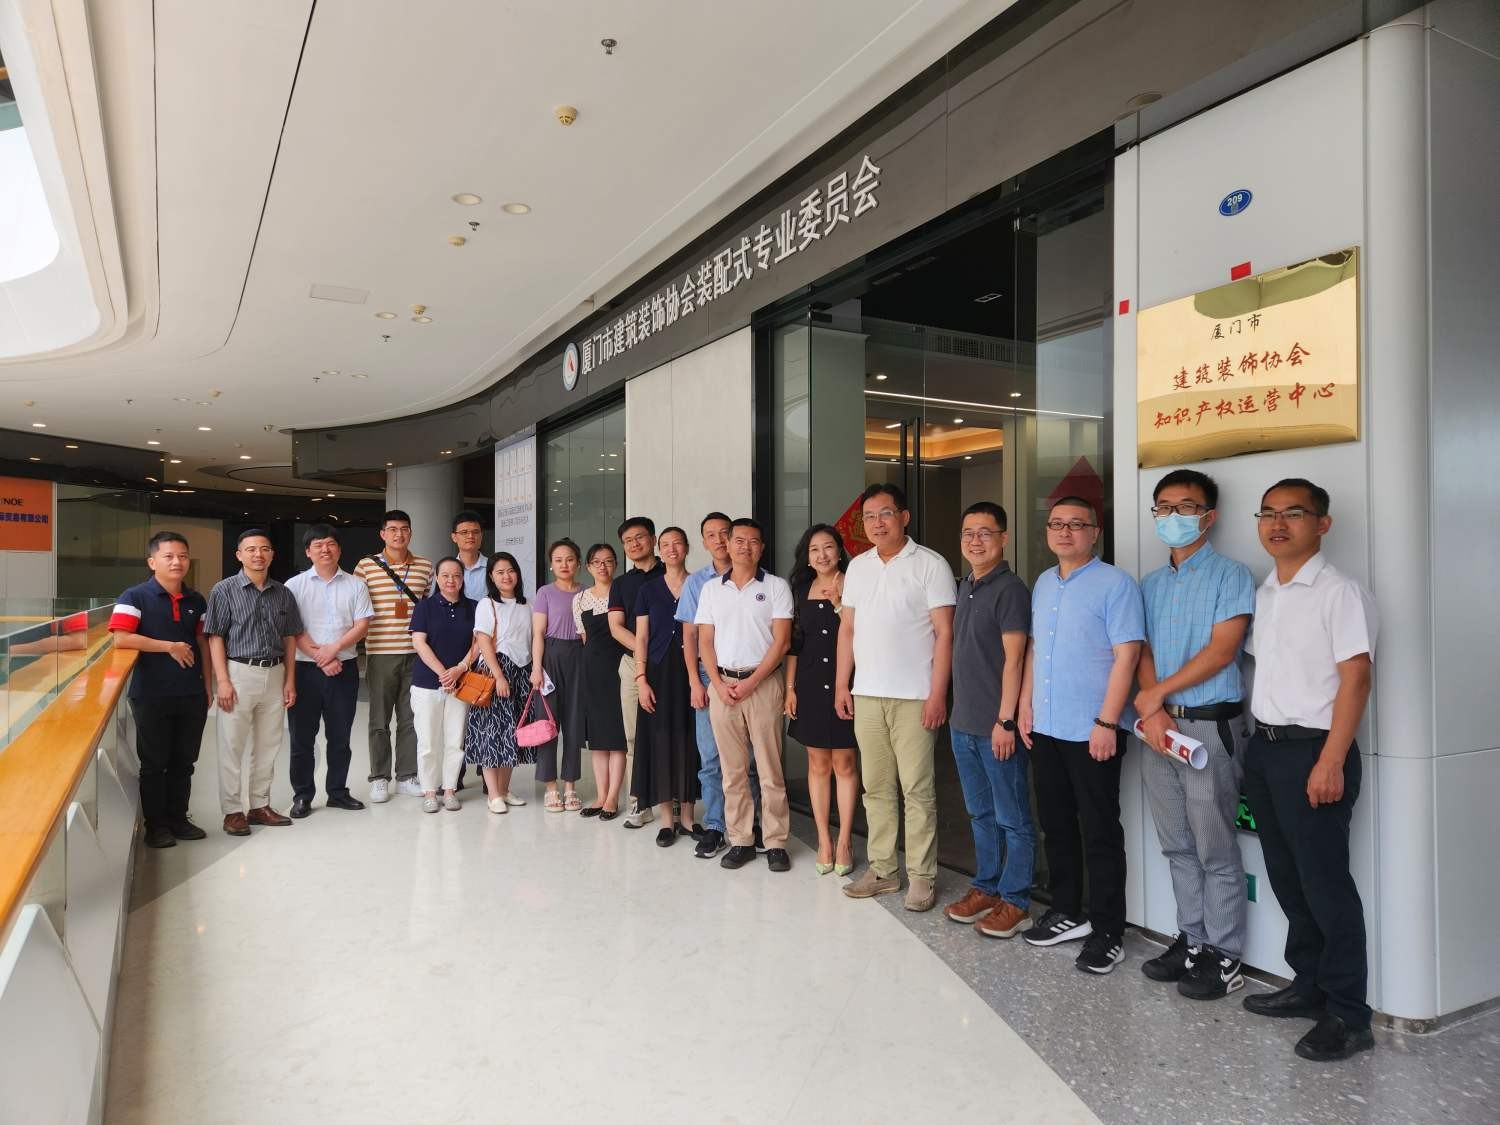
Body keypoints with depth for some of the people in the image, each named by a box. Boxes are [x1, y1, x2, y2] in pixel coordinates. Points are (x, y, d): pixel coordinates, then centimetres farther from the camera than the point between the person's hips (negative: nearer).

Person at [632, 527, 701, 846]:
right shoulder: (648, 591, 7)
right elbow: (641, 638, 5)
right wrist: (641, 679, -5)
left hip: (692, 672, 0)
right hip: (659, 672, 0)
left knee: (690, 742, 3)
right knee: (661, 741, 1)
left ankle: (687, 816, 15)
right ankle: (666, 819, 10)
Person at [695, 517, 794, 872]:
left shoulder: (776, 587, 2)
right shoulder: (711, 589, 11)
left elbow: (781, 641, -4)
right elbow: (705, 641, 9)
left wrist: (750, 683, -10)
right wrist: (719, 684, -4)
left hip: (762, 683, -3)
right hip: (722, 684, 3)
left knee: (770, 769, 0)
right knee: (732, 769, 7)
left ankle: (776, 842, 8)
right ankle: (740, 841, 15)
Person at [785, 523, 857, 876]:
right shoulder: (801, 590, 9)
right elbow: (794, 643, 10)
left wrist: (839, 604, -17)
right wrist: (790, 688, 6)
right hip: (810, 684, 3)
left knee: (844, 763, 3)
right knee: (818, 763, 8)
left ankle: (845, 839, 13)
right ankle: (823, 839, 18)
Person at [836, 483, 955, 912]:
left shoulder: (930, 565, -4)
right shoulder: (857, 567, 12)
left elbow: (944, 634, -7)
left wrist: (937, 694, -13)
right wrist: (842, 684, 9)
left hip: (914, 697, -5)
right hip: (866, 695, 5)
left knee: (918, 790, 0)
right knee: (876, 787, 11)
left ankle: (922, 876, 11)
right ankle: (882, 869, 22)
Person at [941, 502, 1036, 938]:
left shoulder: (1010, 589, -12)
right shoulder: (965, 587, 12)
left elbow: (1013, 659, -16)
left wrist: (1005, 721, -18)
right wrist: (959, 711, 15)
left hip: (996, 727, -8)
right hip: (963, 723, 8)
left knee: (1012, 819, 5)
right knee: (980, 814, 18)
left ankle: (1015, 902, 15)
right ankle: (986, 888, 30)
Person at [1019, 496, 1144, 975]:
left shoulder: (1115, 584, -9)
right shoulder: (1043, 584, 12)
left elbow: (1126, 656, -14)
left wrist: (1106, 723, -18)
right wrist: (1026, 705, 12)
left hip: (1091, 733, -7)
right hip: (1045, 729, 7)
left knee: (1100, 834, 3)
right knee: (1056, 826, 16)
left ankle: (1107, 932, 15)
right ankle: (1066, 913, 31)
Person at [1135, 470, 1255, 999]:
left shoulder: (1231, 575, -3)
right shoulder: (1150, 584, 15)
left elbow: (1222, 649, -12)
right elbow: (1143, 653, 8)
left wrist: (1158, 693, -10)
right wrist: (1152, 712, -8)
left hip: (1210, 724, -6)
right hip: (1158, 724, 6)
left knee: (1215, 850, 0)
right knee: (1177, 846, 13)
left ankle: (1223, 956, 12)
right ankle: (1191, 940, 25)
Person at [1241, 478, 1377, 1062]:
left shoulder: (1339, 591, -9)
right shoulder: (1262, 594, 13)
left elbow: (1355, 679, -14)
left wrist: (1331, 761, -19)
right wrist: (1255, 744, 11)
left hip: (1313, 750, -7)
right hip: (1263, 747, 7)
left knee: (1325, 882, -1)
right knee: (1286, 877, 15)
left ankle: (1346, 1014, 12)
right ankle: (1309, 984, 29)